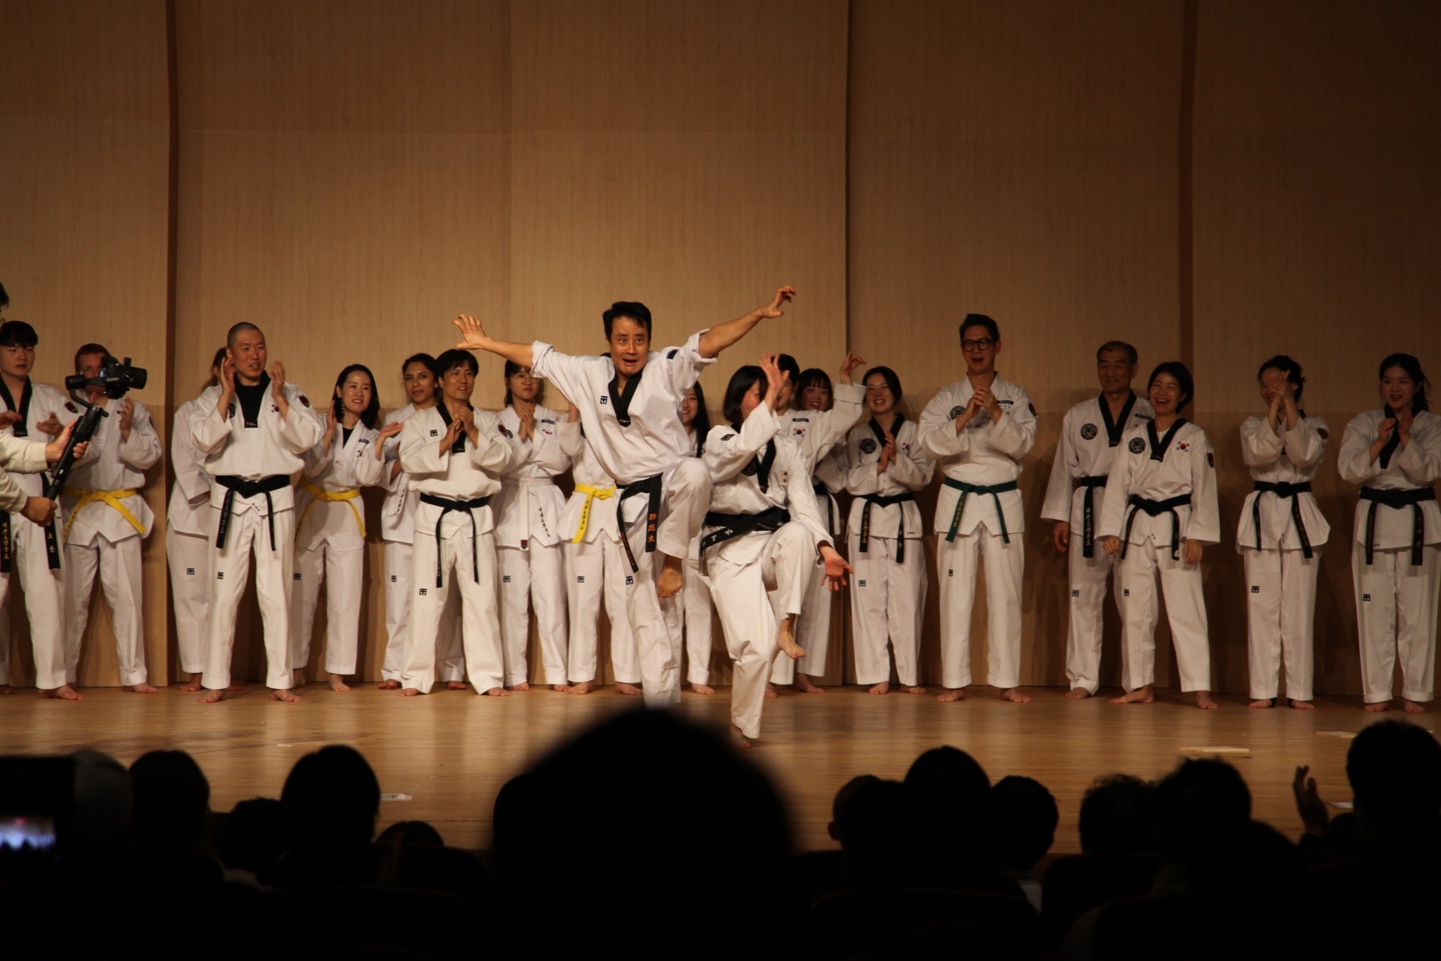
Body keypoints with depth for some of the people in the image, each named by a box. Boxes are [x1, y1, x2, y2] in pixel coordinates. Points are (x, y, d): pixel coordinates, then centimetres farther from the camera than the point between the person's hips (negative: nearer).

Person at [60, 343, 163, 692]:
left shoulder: (133, 409, 9)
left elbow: (150, 455, 2)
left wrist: (128, 431, -14)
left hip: (122, 510, 0)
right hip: (77, 511, 0)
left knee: (126, 595, -3)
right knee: (73, 597, 3)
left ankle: (134, 675, 1)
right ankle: (64, 674, 12)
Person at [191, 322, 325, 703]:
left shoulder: (289, 393, 6)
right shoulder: (212, 397, 6)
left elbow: (307, 438, -7)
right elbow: (205, 440, -10)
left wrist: (279, 398, -12)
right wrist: (227, 394, -12)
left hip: (275, 499, 0)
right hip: (229, 500, 0)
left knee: (276, 592, 1)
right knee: (224, 592, 0)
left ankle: (280, 680, 7)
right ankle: (215, 681, 5)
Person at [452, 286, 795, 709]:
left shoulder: (666, 368, -5)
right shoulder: (589, 375, 7)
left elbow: (709, 342, -17)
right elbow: (538, 357, 14)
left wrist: (761, 313, -29)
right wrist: (484, 342, 16)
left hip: (673, 480, -4)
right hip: (635, 500, 4)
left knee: (694, 474, -42)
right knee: (645, 609, 4)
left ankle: (673, 560, -19)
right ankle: (660, 698, 10)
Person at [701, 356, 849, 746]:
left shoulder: (788, 450, 14)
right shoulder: (719, 439, 1)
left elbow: (803, 503, 1)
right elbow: (744, 448, -24)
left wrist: (826, 549, -14)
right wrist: (770, 396, -20)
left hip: (774, 544, 4)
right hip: (732, 549, -4)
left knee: (797, 534, -36)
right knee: (757, 646, -20)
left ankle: (786, 628, -24)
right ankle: (742, 727, 3)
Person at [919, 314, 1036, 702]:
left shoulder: (1015, 397, 6)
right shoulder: (946, 398, 5)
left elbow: (1022, 443, -7)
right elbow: (931, 443, -9)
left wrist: (995, 413, -21)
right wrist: (966, 416, -22)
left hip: (1004, 501, 0)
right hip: (958, 500, 0)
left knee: (1005, 593, 0)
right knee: (956, 593, -2)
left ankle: (1007, 680, 5)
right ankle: (955, 681, 4)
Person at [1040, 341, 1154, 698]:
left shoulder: (1150, 415, 5)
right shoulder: (1078, 416, 12)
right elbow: (1065, 467, 13)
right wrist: (1059, 518, 6)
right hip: (1088, 512, 2)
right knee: (1084, 596, 2)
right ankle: (1082, 678, 7)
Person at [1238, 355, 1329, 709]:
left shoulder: (1315, 426, 7)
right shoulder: (1252, 425, 10)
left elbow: (1304, 454, -14)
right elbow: (1258, 453, -11)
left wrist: (1289, 404, -16)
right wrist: (1274, 409, -17)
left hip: (1300, 517, -1)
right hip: (1261, 515, 1)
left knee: (1299, 609, -2)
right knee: (1261, 607, -1)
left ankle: (1299, 691, 2)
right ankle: (1263, 691, 2)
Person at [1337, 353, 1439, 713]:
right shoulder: (1363, 424, 5)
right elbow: (1349, 470, -6)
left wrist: (1406, 437, -21)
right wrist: (1379, 443, -19)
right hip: (1374, 521, 1)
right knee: (1374, 609, 0)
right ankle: (1376, 692, 6)